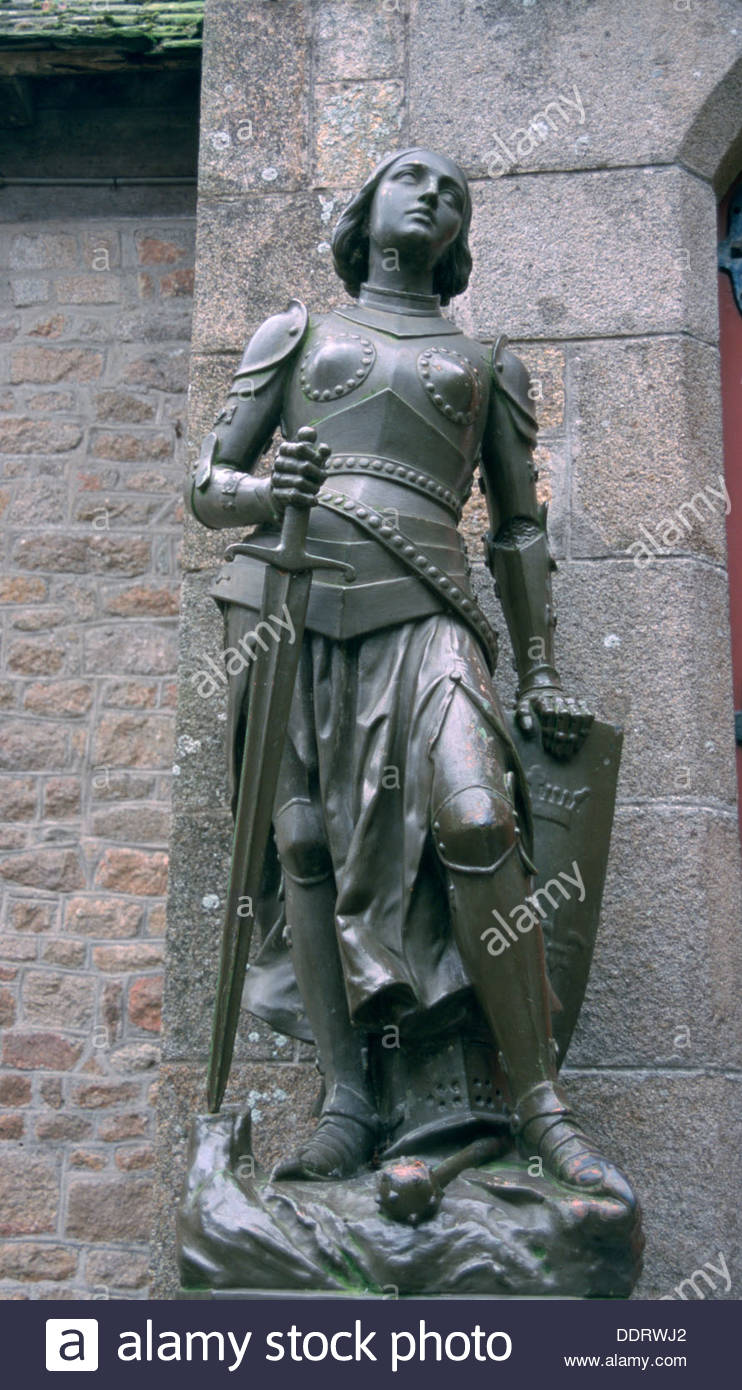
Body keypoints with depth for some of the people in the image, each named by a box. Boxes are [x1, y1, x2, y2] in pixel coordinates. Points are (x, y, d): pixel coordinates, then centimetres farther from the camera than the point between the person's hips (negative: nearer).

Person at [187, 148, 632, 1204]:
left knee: (478, 822, -23)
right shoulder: (296, 334, 20)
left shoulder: (487, 364, 21)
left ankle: (538, 1100, -18)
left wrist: (541, 674, 11)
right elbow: (208, 486, 16)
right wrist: (265, 492, -9)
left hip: (420, 614, -1)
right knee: (307, 847, -6)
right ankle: (347, 1099, -1)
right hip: (292, 609, 2)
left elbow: (519, 528, 20)